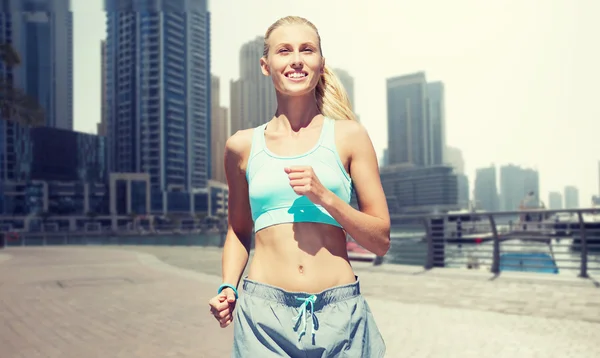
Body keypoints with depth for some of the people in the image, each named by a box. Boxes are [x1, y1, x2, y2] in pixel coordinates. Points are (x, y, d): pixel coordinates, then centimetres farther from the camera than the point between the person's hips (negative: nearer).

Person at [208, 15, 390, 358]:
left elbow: (381, 240, 0)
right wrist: (228, 286, 1)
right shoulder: (243, 145, 5)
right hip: (264, 314, 1)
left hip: (340, 314, 0)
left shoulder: (349, 136, 1)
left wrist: (323, 196, -13)